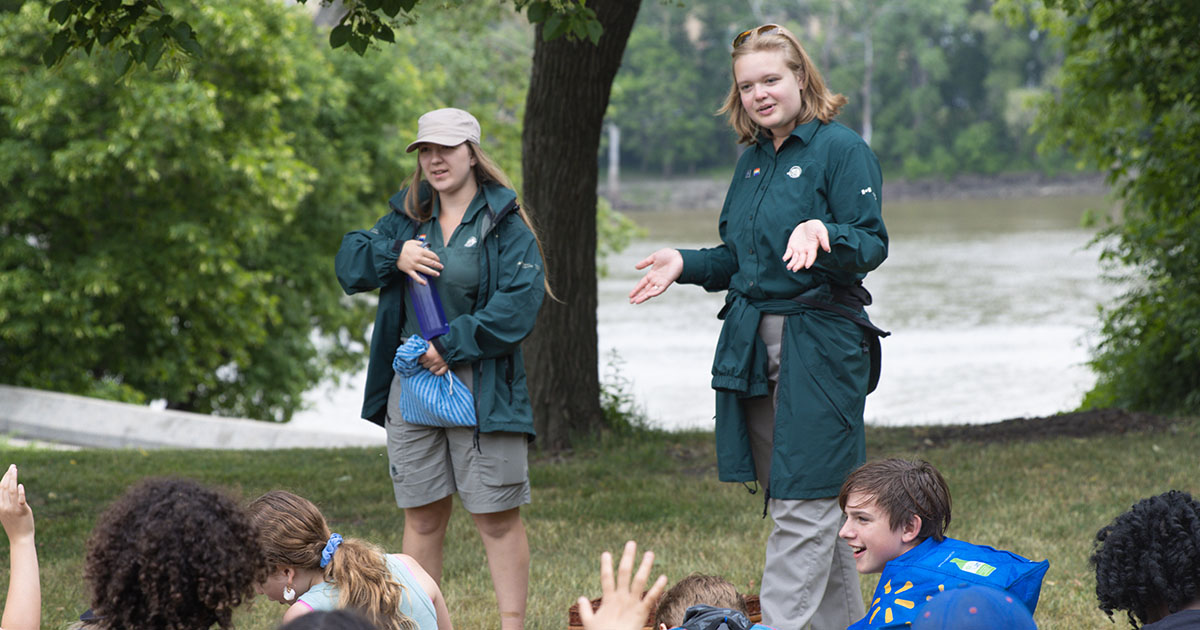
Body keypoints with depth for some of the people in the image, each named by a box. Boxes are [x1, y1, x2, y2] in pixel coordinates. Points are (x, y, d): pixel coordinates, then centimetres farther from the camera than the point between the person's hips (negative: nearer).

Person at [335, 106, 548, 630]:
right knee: (421, 515, 9)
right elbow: (349, 262, 10)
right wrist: (393, 255, -10)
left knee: (497, 517, -3)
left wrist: (452, 345, -16)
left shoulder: (504, 224, -3)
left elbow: (519, 303, -13)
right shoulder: (407, 217, 13)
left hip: (482, 387, -5)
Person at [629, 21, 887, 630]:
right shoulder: (753, 160, 16)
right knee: (803, 500, 12)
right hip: (753, 346, 8)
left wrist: (823, 234, -32)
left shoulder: (841, 149, -7)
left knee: (802, 503, -8)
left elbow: (872, 244, -14)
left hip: (818, 345, -8)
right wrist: (685, 263, 7)